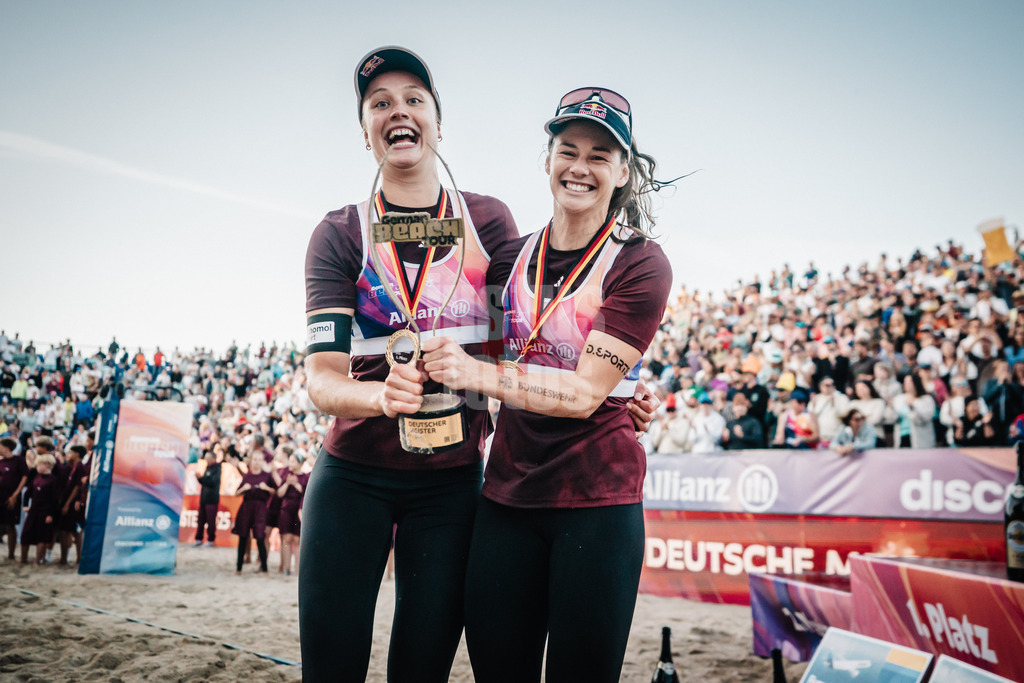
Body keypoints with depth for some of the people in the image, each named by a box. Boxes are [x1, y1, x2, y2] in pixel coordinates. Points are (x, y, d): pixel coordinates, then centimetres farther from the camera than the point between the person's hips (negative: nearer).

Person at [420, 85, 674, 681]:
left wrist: (477, 374, -25)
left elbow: (585, 393, -16)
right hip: (507, 492, 5)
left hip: (596, 498, -4)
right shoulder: (510, 259, 8)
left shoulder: (639, 265, -7)